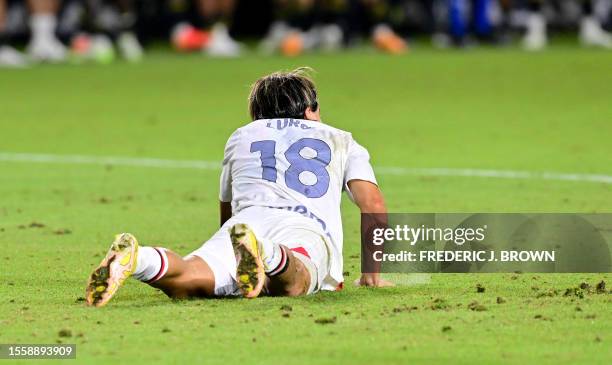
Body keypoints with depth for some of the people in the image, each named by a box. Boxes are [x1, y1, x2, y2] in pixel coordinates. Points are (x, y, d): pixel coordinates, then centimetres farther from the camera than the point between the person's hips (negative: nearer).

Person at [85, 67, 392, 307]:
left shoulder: (240, 137, 40)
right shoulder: (341, 140, 34)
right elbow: (374, 205, 21)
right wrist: (373, 273, 31)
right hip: (311, 229, -1)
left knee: (185, 282, -25)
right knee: (291, 283, -35)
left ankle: (136, 259, -56)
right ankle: (266, 256, -68)